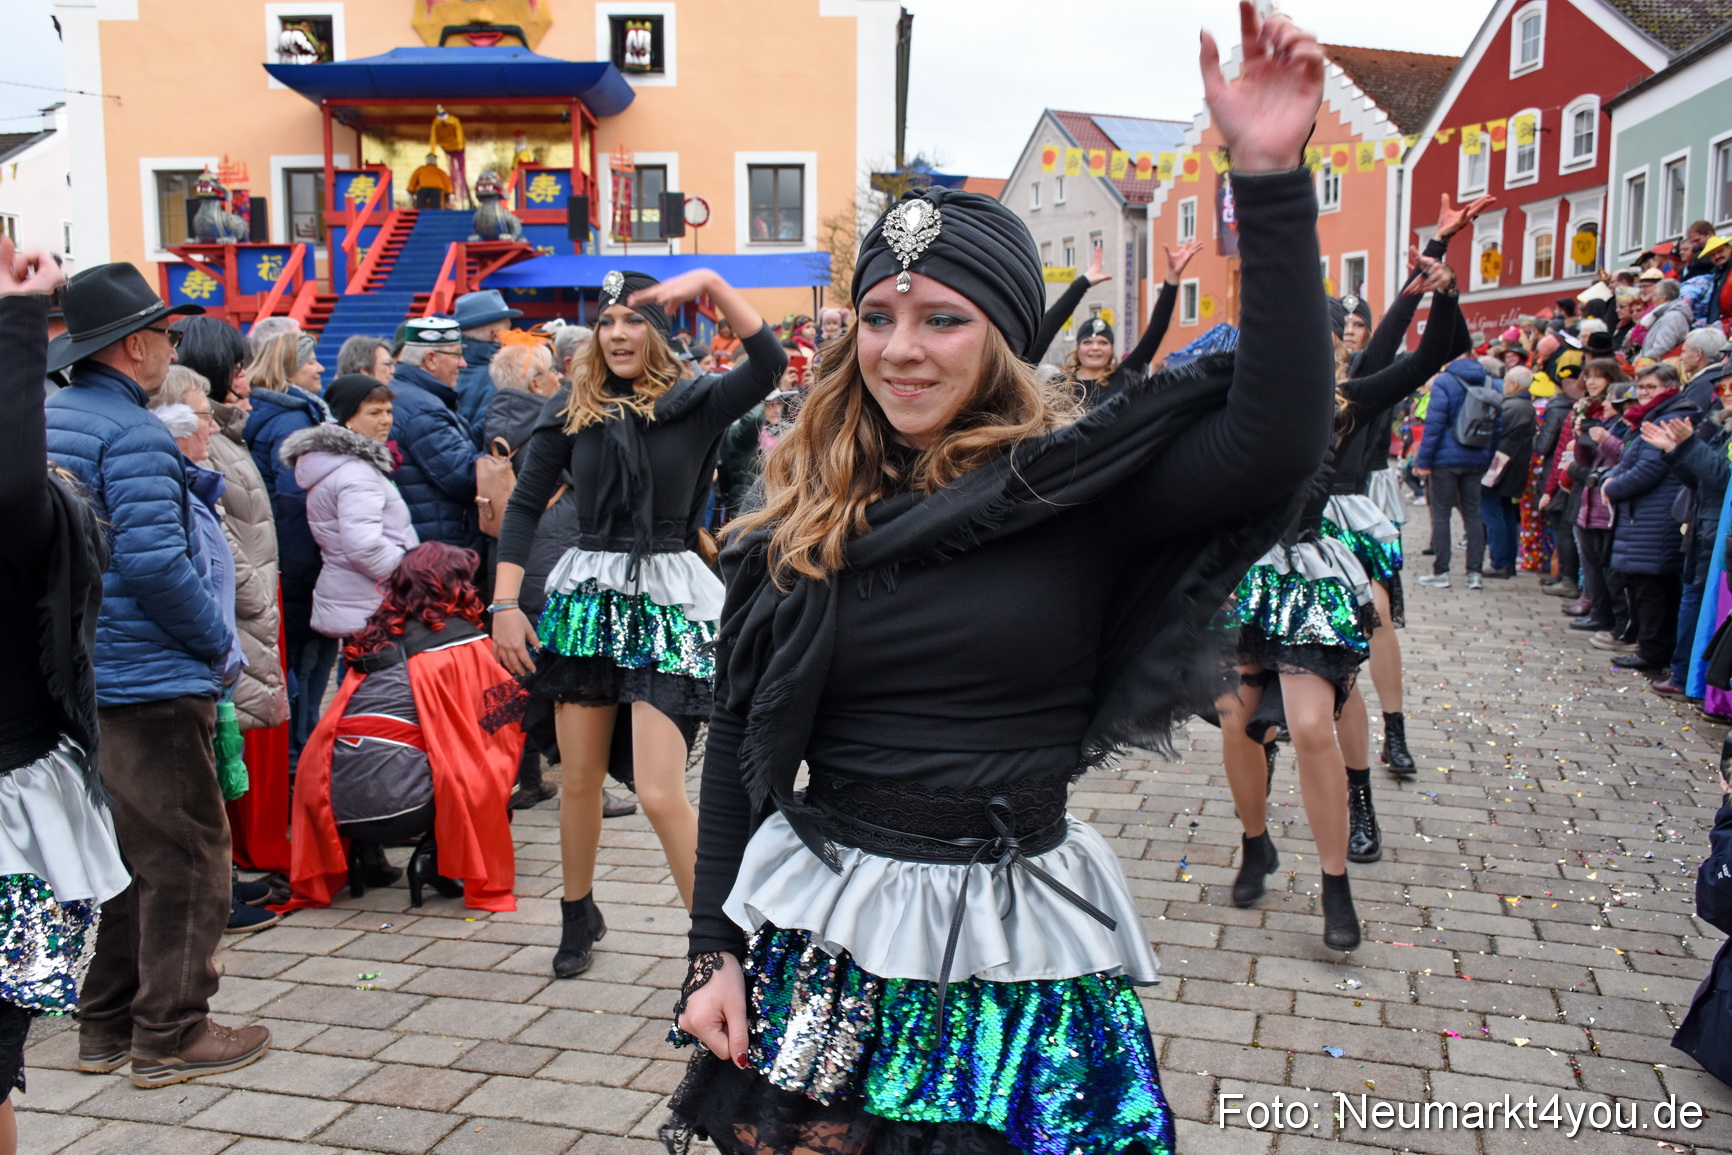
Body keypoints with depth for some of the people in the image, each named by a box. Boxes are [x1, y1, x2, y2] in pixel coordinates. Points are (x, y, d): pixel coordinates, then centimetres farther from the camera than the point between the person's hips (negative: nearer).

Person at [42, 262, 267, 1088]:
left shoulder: (43, 421, 11)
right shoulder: (133, 433, -17)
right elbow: (154, 562, -23)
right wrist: (218, 639, -11)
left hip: (78, 676, 9)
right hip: (149, 684, -9)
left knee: (117, 850, 18)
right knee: (185, 855, 1)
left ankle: (106, 1024, 28)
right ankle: (170, 1034, 9)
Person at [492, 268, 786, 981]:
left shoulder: (694, 404, 0)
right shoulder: (571, 413, 7)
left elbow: (769, 362, -17)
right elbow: (523, 507, 8)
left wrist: (710, 285, -21)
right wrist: (506, 605, 0)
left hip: (667, 599, -3)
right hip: (586, 592, 3)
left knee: (661, 792, -10)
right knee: (579, 778, 12)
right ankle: (578, 915, 35)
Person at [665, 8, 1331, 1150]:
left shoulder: (1077, 484, -7)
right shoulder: (797, 520, 1)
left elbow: (1277, 441, -24)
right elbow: (739, 741, 6)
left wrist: (1270, 179, -27)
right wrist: (715, 946, 5)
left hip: (1017, 949, -2)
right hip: (818, 935, 3)